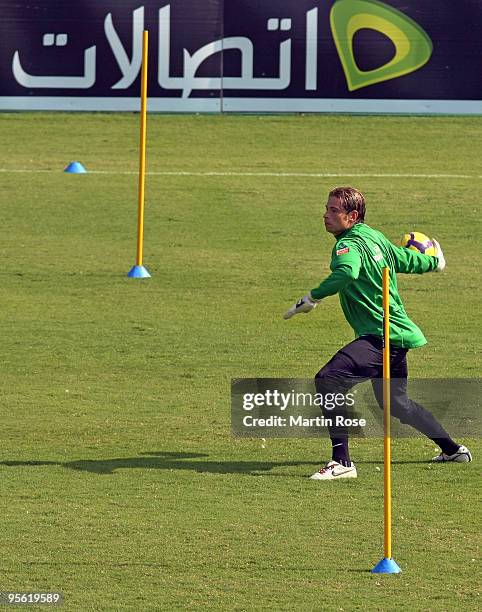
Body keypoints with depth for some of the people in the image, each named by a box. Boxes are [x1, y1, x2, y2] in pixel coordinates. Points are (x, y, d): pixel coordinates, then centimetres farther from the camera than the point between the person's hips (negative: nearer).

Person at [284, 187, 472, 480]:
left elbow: (346, 272, -38)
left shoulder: (348, 245, -15)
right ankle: (453, 449, 44)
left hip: (381, 337, -10)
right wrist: (434, 261, 50)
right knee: (395, 403, 28)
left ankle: (342, 462, -30)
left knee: (328, 379, -24)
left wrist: (313, 297, -35)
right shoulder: (374, 237, 13)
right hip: (397, 333, 10)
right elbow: (405, 260, 29)